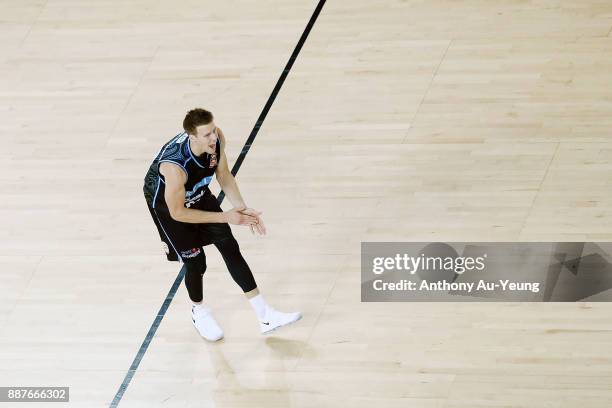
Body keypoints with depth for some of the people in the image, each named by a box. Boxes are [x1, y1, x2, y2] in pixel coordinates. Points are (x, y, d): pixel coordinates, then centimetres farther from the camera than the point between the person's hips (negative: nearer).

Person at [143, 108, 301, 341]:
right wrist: (225, 217, -26)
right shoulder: (175, 165, -42)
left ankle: (264, 316, 7)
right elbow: (178, 213, -29)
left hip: (197, 193, 6)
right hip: (166, 202, -6)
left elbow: (224, 176, -5)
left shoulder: (216, 138, -25)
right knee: (195, 261, -4)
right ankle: (198, 312, 29)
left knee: (230, 248, 2)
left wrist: (243, 210, -13)